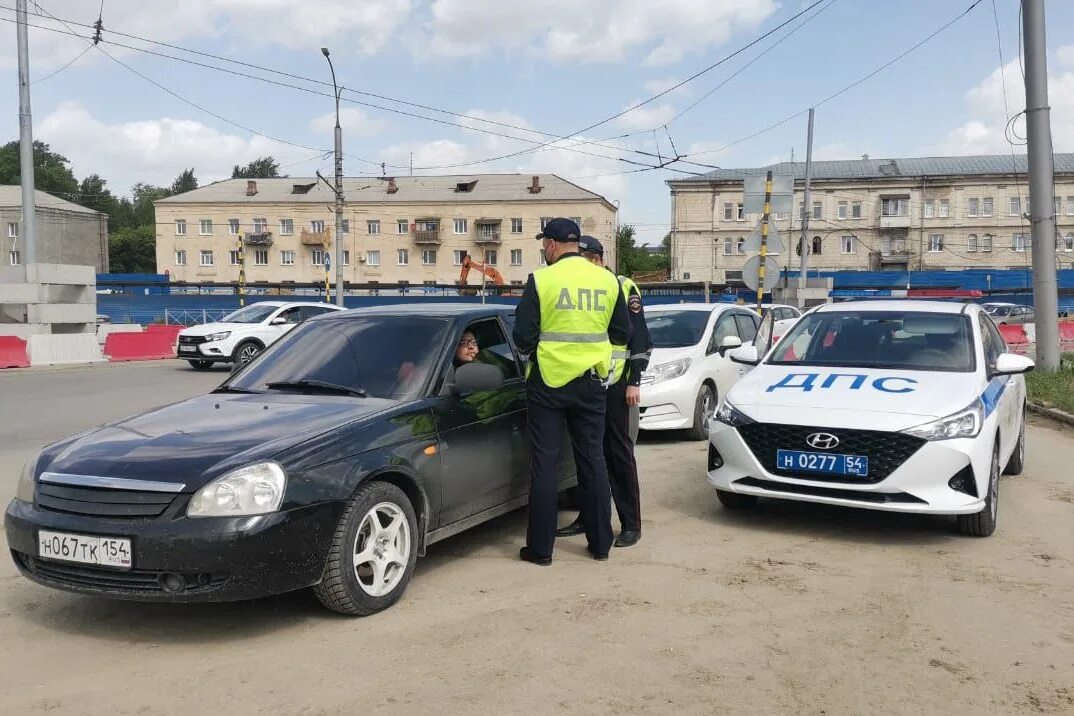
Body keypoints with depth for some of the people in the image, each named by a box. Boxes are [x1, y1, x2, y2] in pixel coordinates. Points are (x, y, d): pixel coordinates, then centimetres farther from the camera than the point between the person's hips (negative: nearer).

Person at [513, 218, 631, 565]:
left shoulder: (541, 280, -10)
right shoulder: (608, 280, 0)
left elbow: (523, 336, -10)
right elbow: (621, 333, 6)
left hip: (548, 380, -3)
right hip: (591, 381, 3)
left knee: (545, 464, 4)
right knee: (593, 460, 13)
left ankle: (540, 547, 8)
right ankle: (600, 542, 20)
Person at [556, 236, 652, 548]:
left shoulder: (623, 288, -3)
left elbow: (639, 339, -6)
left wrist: (633, 382, -11)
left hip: (615, 385, -5)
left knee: (619, 454, -3)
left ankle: (631, 524, 4)